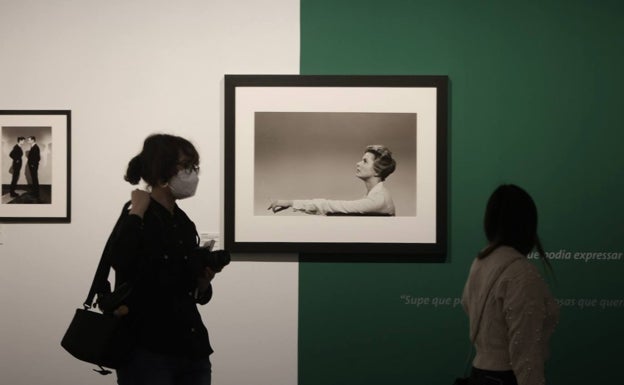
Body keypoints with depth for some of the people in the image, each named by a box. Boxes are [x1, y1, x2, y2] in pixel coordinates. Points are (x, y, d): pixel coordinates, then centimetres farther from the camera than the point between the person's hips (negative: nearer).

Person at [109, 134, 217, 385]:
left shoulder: (185, 225, 13)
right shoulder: (137, 218, -6)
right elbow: (121, 261, -30)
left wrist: (204, 280, 1)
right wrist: (137, 212, -18)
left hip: (192, 353, 7)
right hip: (147, 354, -7)